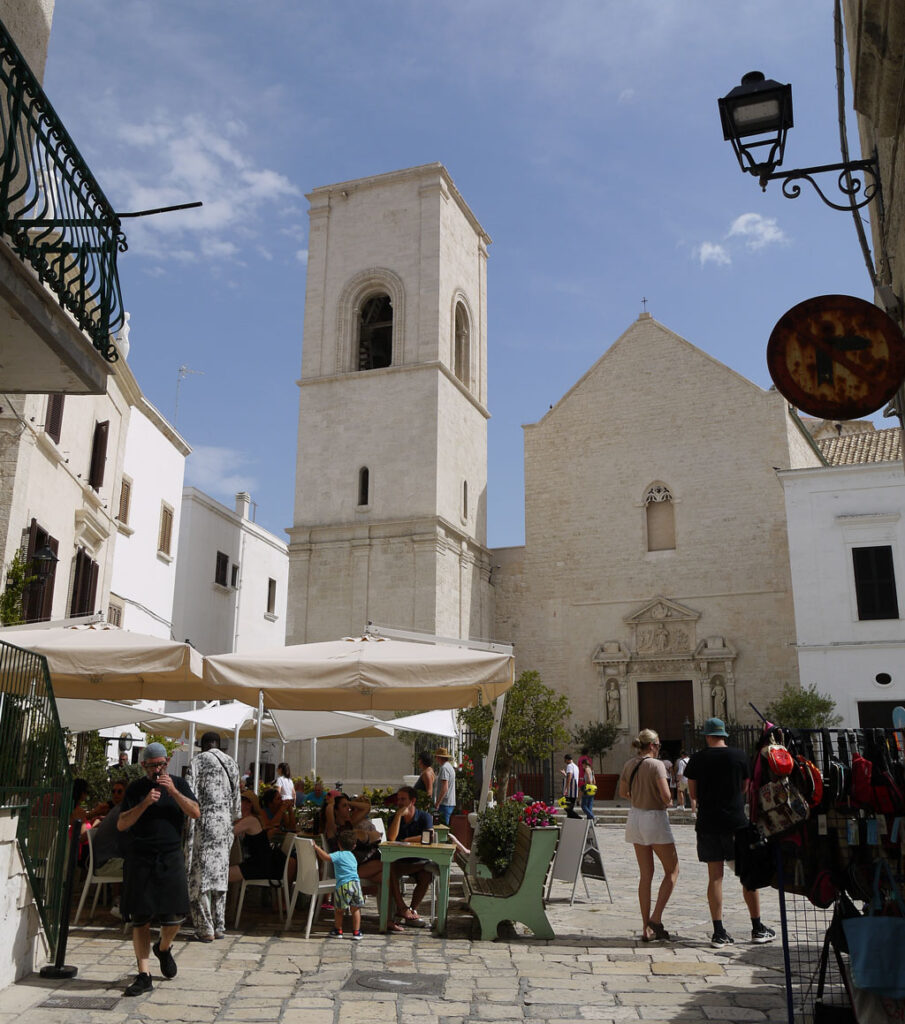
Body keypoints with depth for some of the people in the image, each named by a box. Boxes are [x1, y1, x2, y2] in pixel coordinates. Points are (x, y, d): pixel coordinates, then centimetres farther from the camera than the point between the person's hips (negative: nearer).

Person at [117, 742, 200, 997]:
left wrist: (173, 791, -15)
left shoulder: (179, 784, 8)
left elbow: (195, 813, -4)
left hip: (171, 857, 0)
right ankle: (144, 975, 10)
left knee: (174, 914, -3)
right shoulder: (136, 789, 6)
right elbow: (121, 824, -2)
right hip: (140, 859, 0)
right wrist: (145, 804, -15)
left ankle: (163, 948, 29)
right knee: (140, 918, 1)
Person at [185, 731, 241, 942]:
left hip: (204, 824, -5)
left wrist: (186, 823, -5)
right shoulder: (231, 763, 11)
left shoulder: (198, 761, -5)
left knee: (200, 875, 1)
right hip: (225, 825, 5)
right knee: (220, 873, 12)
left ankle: (205, 929, 2)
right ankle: (220, 927, 15)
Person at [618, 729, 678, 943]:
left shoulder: (629, 764, 6)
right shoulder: (656, 764, -14)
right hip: (654, 818, -6)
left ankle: (647, 928, 12)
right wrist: (668, 802, 0)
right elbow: (666, 795, -21)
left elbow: (623, 793, 16)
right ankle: (655, 919, -1)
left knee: (646, 875, 12)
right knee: (672, 870, 9)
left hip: (635, 817, 7)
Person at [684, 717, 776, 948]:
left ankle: (719, 933, 4)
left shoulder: (697, 759, -1)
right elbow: (744, 788, 11)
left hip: (707, 823, 1)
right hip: (736, 821, -1)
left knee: (715, 877, 4)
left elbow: (693, 794, 5)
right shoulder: (739, 755, -1)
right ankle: (758, 929, 17)